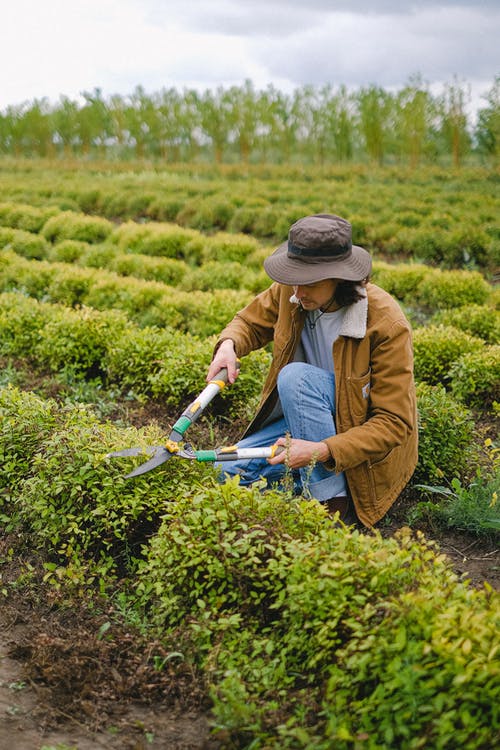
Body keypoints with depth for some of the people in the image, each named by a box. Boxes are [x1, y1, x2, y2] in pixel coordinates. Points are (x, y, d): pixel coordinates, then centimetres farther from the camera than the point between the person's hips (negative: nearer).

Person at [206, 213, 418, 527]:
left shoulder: (387, 324, -26)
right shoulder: (290, 291, -11)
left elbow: (394, 423, -25)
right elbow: (252, 321, 11)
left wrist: (323, 451, -37)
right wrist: (229, 344, -15)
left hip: (363, 438, -5)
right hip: (304, 420, 6)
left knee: (296, 376, -32)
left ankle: (334, 505, -23)